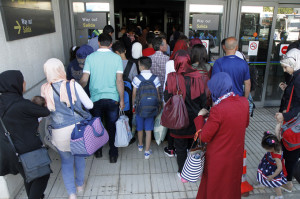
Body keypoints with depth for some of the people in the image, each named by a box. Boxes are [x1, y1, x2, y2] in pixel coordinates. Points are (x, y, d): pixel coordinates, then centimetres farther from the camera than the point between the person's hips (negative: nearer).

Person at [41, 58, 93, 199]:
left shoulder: (45, 90, -8)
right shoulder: (73, 85, -12)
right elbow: (89, 105, -6)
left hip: (60, 133, 0)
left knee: (66, 161, 18)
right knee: (79, 156, 23)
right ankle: (80, 184, 41)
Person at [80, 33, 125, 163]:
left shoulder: (90, 57, -5)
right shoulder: (116, 58, -6)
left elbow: (84, 80, -7)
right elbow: (119, 81, -10)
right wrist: (122, 100, -2)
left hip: (95, 98, 1)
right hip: (112, 98, 0)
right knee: (112, 127, 13)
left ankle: (98, 151, 35)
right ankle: (113, 154, 22)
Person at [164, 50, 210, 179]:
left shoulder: (172, 79, -18)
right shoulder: (199, 77, -12)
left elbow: (167, 98, -9)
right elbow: (203, 100, -4)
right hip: (195, 120, 2)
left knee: (180, 147, 16)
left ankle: (182, 173, 29)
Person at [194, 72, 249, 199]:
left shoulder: (218, 110, -30)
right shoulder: (244, 102, -10)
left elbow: (204, 137, -21)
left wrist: (200, 117, -7)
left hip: (219, 159, -6)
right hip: (237, 156, 6)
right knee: (232, 184, 28)